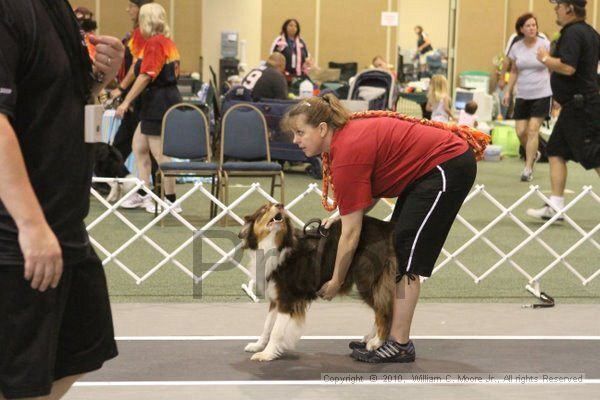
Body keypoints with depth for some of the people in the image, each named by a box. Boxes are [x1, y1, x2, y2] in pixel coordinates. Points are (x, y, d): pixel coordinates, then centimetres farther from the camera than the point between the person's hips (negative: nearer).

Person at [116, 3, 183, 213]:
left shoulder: (154, 43, -14)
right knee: (139, 145, 16)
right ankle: (143, 194, 21)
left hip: (158, 101, -10)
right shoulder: (168, 43, 14)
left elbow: (145, 76, -21)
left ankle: (170, 200, 2)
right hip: (169, 96, 10)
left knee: (159, 153, -4)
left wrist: (126, 101, -19)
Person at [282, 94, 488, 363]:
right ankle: (386, 335, 15)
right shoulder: (347, 135, 3)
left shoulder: (347, 154, -23)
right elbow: (373, 189, 13)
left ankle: (400, 345, -6)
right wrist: (343, 215, -2)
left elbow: (350, 235, -19)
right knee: (394, 251, 11)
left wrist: (335, 283, -9)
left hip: (447, 166, -10)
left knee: (405, 257, -9)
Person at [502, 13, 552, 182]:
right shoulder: (516, 47, 4)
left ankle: (528, 168, -3)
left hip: (542, 95, -4)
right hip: (522, 95, 4)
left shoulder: (545, 45, -5)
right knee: (520, 131, 0)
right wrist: (508, 92, 11)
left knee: (532, 130, -9)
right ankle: (533, 154, 31)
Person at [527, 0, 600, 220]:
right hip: (577, 105, 10)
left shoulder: (573, 33, -17)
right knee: (556, 152, 11)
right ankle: (555, 206, 11)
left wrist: (546, 59, -12)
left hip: (579, 107, -10)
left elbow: (567, 67, -28)